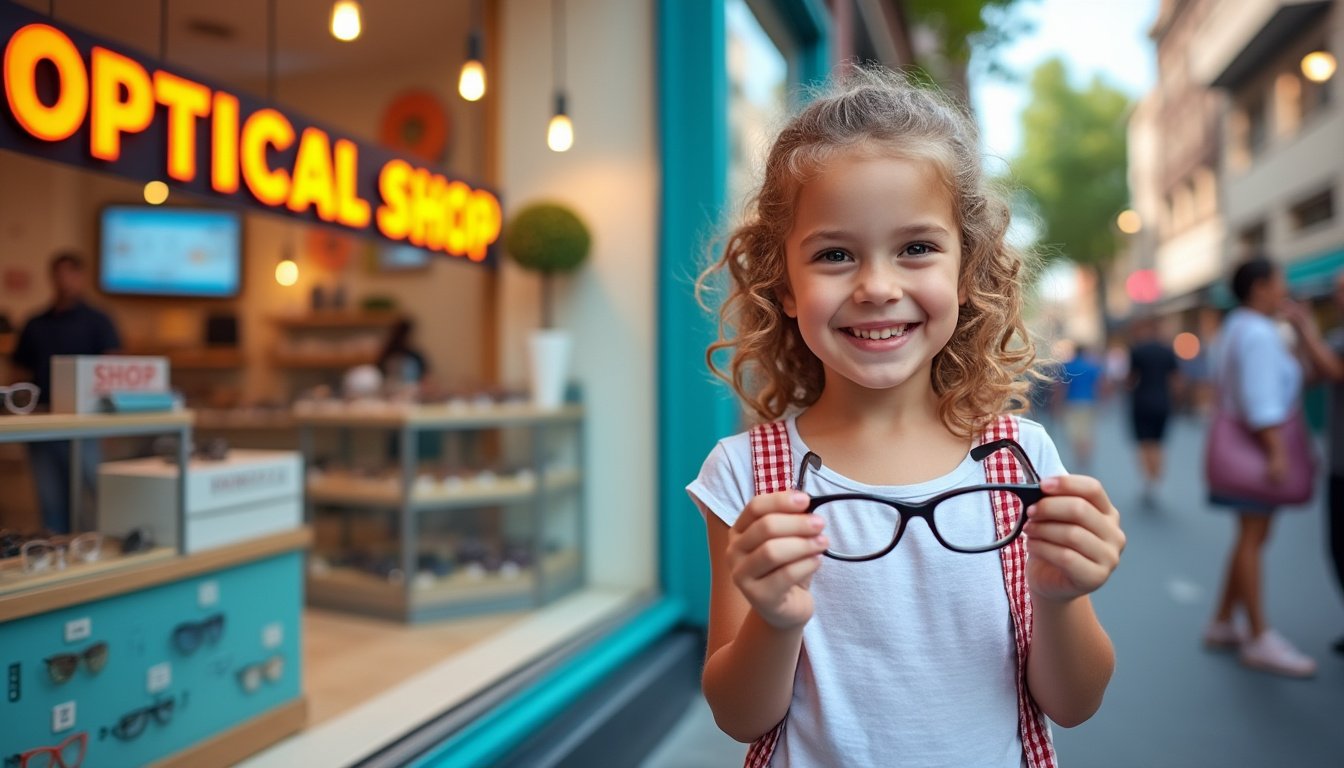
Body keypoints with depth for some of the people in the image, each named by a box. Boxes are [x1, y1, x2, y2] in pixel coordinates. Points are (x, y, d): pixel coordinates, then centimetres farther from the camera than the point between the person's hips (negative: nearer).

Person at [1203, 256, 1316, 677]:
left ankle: (1223, 624, 20)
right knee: (1253, 536, -8)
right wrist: (1276, 450, -25)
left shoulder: (1238, 328, 18)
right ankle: (1260, 639, -3)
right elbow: (1262, 398, -22)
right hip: (1260, 446, -11)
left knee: (1251, 536, 14)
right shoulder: (1258, 334, -15)